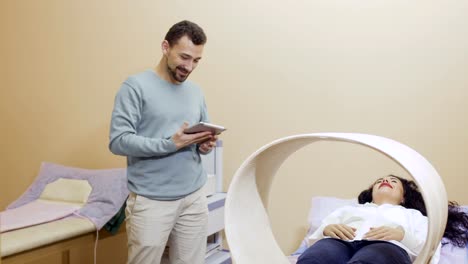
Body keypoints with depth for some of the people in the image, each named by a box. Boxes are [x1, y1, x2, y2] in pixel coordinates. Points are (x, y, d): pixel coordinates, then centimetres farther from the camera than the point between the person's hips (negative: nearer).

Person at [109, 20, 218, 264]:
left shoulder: (195, 92, 13)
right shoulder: (136, 86, -7)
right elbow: (119, 141, -15)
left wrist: (205, 145, -4)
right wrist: (170, 144, -22)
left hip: (194, 199, 5)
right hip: (150, 201, -5)